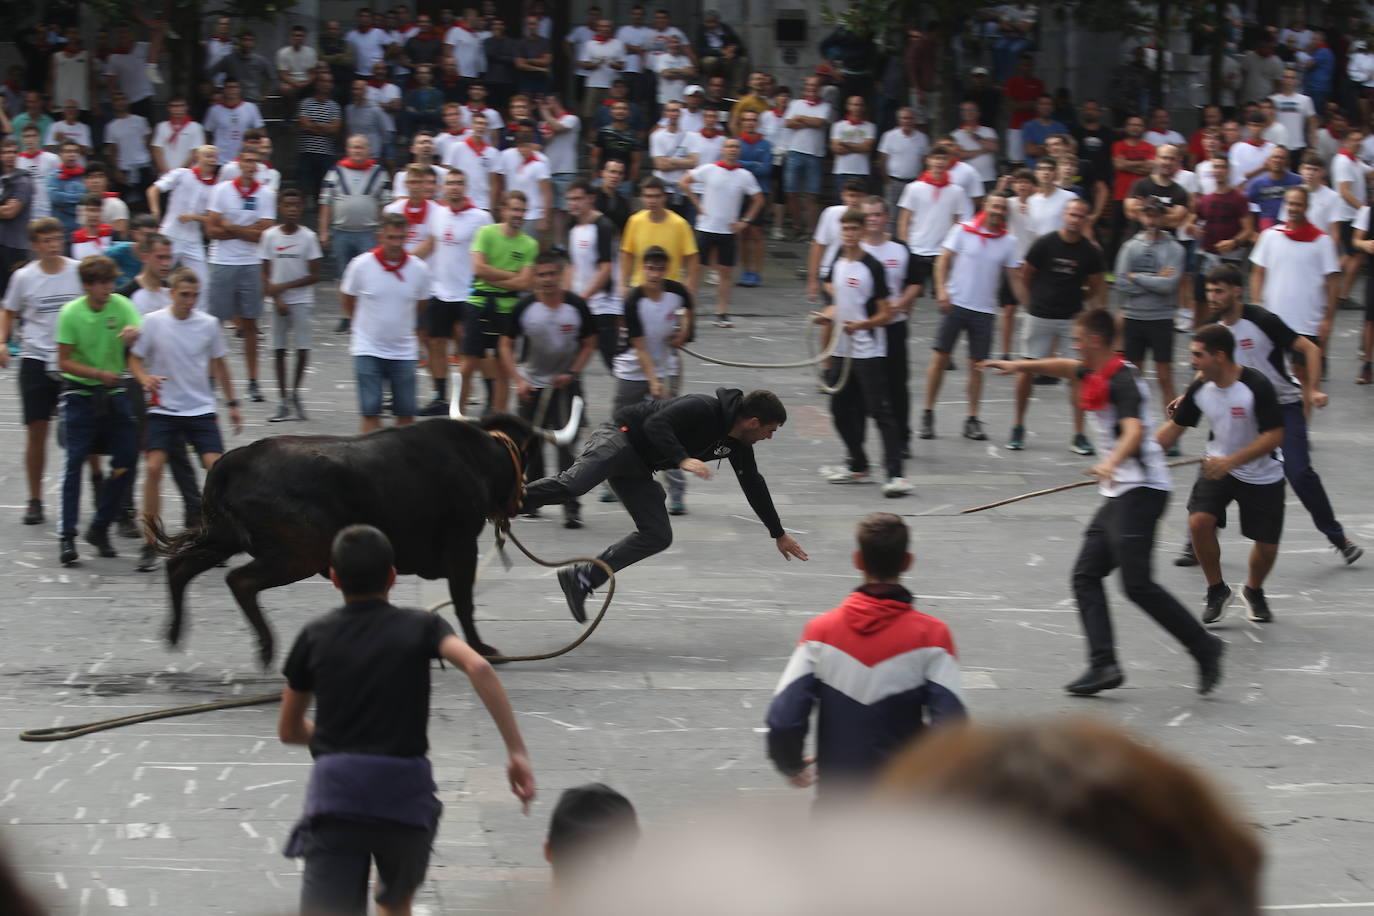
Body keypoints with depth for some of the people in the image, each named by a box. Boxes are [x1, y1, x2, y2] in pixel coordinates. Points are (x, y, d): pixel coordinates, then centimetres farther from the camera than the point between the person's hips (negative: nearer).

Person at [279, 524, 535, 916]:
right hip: (404, 791, 1)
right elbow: (478, 667, -11)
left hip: (335, 792, -1)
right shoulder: (420, 626, 9)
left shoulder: (315, 636, 13)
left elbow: (289, 731, 21)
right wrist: (517, 751, -11)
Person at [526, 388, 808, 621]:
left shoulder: (737, 444, 5)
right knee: (570, 485, -33)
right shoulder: (702, 409, -22)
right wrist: (682, 459, -40)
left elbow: (753, 485, 19)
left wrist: (779, 533, 26)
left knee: (658, 536, -1)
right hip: (620, 438, -9)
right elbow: (655, 424, -29)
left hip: (636, 467, 9)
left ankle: (582, 579, 0)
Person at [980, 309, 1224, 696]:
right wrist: (1019, 365, 44)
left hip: (1141, 490, -10)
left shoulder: (1123, 380, -15)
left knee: (1137, 584, -15)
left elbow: (1134, 431, -31)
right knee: (1086, 576, 5)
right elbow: (1065, 366, 37)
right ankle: (1103, 664, -1)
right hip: (1118, 494, 10)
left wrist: (1111, 462, -48)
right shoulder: (1097, 373, 15)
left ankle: (1203, 646, -6)